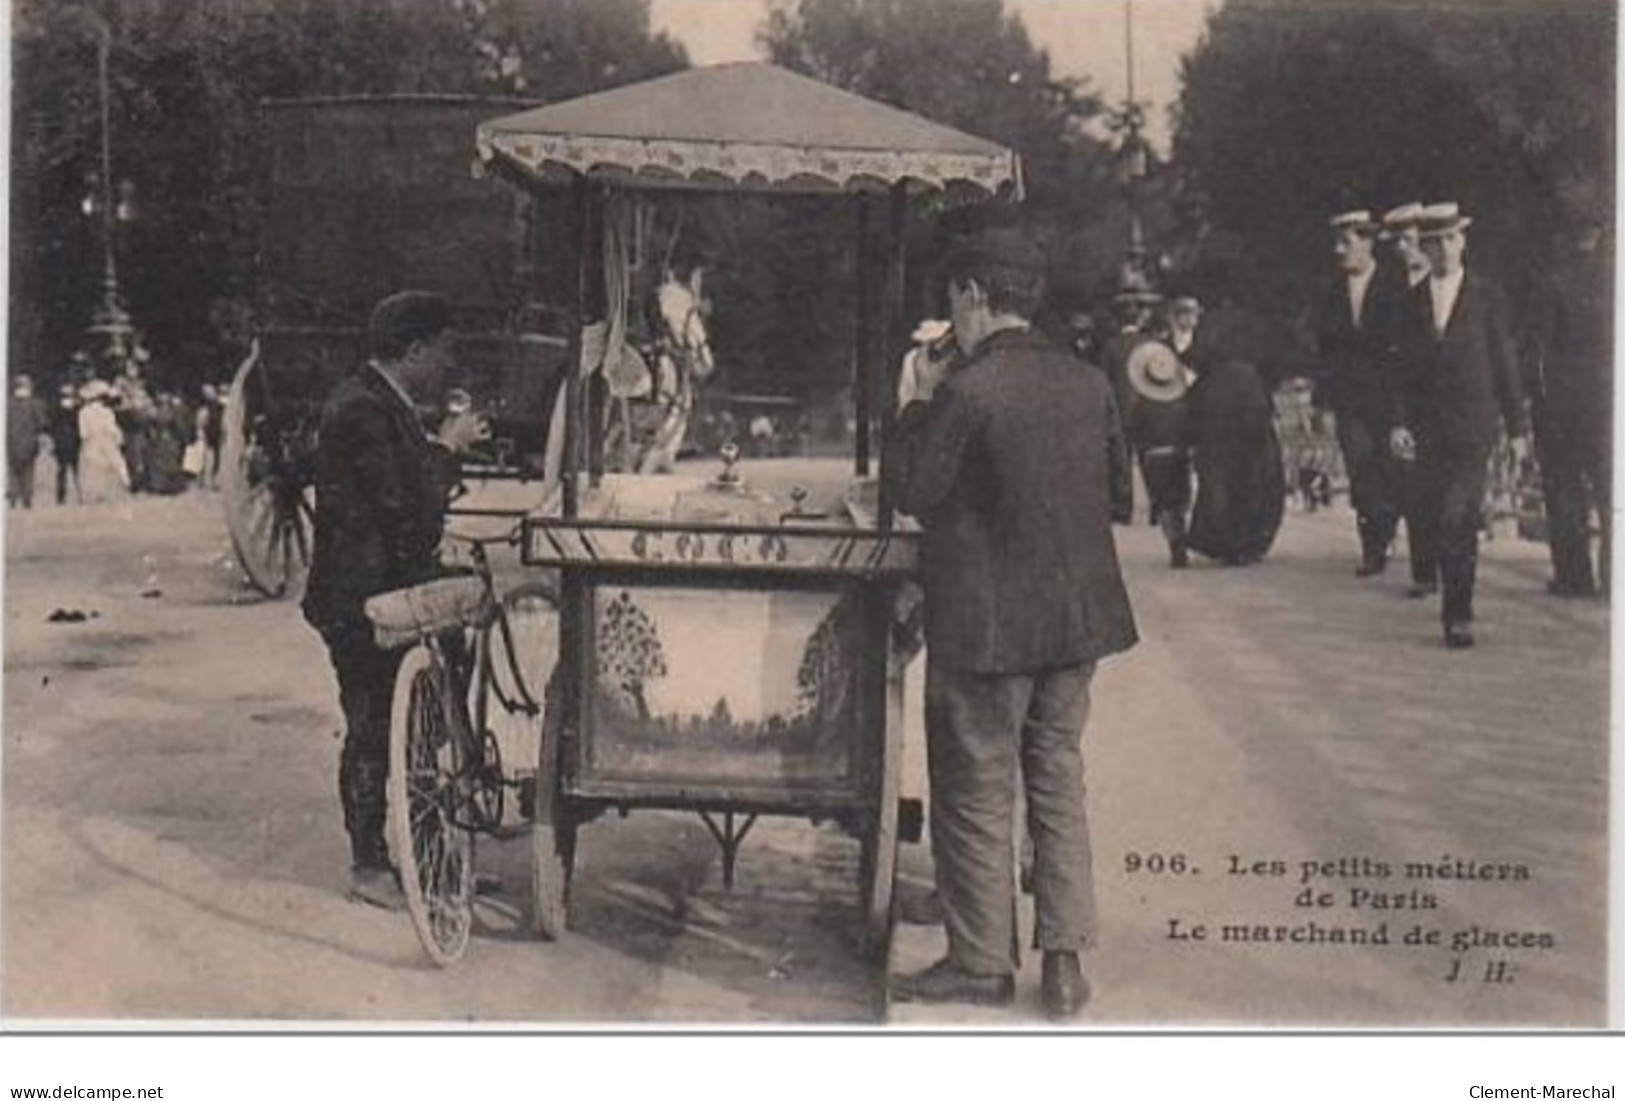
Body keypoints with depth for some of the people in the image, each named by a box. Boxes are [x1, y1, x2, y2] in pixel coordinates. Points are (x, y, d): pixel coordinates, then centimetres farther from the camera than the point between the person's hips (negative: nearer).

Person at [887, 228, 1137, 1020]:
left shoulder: (966, 393, -18)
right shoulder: (1089, 385, 3)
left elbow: (911, 491, -10)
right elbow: (1112, 490, 12)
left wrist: (920, 405, 2)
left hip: (985, 625, -6)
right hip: (1076, 616, 6)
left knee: (977, 793, 7)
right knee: (1058, 783, 15)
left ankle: (982, 963, 17)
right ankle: (1064, 960, 19)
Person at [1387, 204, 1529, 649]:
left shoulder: (1487, 295, 3)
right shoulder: (1413, 300, 9)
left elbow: (1505, 363, 4)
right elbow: (1403, 367, 8)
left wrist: (1516, 427, 3)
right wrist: (1399, 422, -3)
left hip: (1472, 424, -3)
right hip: (1427, 427, 3)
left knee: (1457, 518, -14)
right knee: (1441, 523, 4)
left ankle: (1458, 613, -9)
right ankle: (1457, 606, 19)